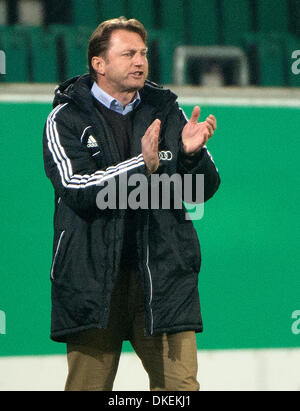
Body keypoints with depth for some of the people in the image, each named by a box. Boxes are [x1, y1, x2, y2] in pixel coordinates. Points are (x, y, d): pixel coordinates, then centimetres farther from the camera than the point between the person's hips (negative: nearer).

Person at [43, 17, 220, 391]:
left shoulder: (167, 113, 13)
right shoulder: (67, 119, 3)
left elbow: (204, 190, 11)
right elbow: (77, 189, -13)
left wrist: (192, 153, -11)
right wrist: (143, 165, -22)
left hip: (162, 273, 2)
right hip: (94, 273, -2)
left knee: (180, 383, -5)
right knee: (88, 385, 0)